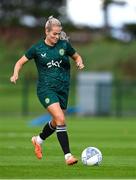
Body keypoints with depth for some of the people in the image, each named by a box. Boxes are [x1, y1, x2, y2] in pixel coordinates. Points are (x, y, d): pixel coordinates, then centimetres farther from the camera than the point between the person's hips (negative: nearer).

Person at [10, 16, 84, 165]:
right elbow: (20, 62, 5)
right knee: (60, 119, -22)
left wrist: (79, 63, -5)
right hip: (46, 88, -4)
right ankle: (68, 156, -21)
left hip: (63, 88, 5)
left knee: (56, 122, 14)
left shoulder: (64, 45, 2)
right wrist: (15, 74, -13)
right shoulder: (37, 48, -4)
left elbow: (76, 57, 18)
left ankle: (38, 139, 45)